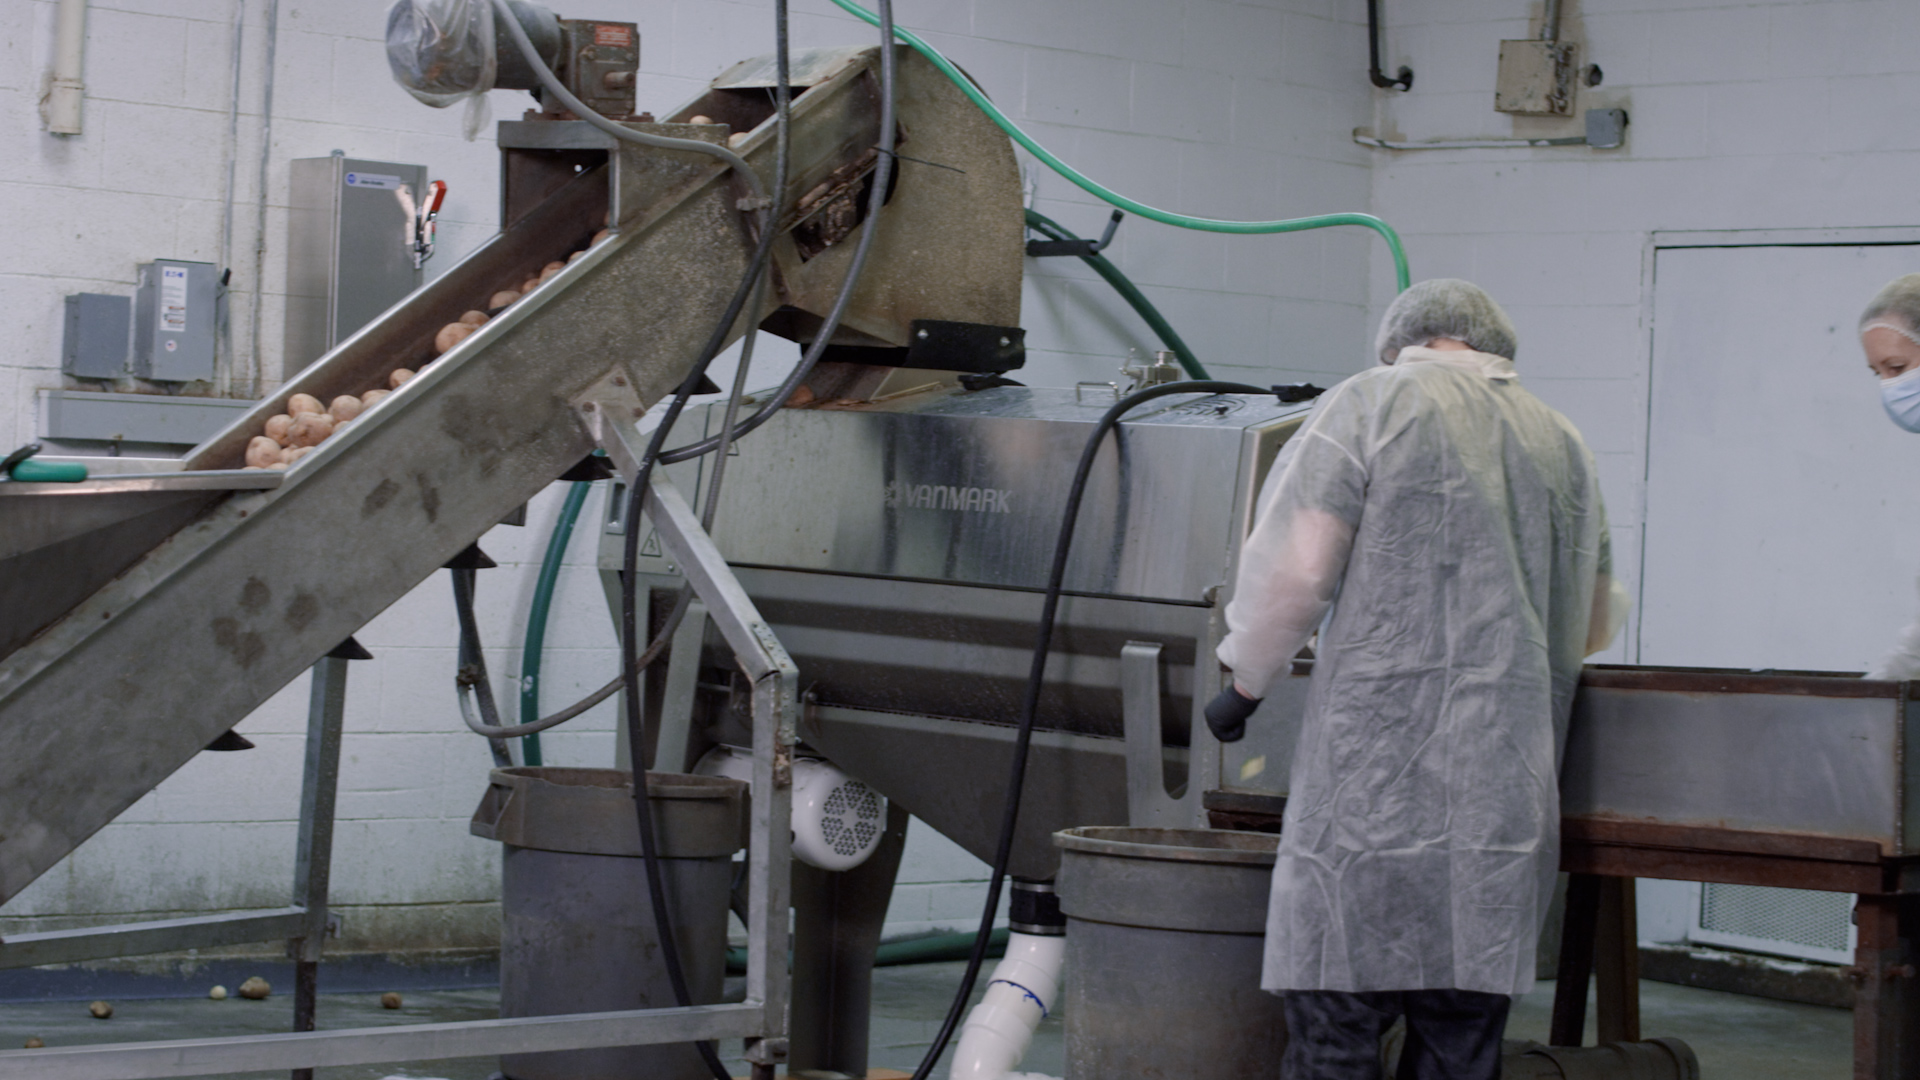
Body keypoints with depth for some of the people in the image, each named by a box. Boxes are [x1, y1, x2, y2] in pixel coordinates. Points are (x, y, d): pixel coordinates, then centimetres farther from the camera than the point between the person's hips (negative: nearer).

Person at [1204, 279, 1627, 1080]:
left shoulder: (1375, 403, 1)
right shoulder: (1564, 445, 19)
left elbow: (1292, 564, -7)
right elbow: (1594, 626, 28)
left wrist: (1245, 679, 8)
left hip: (1378, 785, -5)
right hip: (1508, 797, 5)